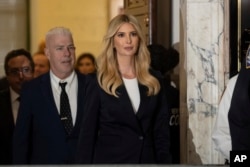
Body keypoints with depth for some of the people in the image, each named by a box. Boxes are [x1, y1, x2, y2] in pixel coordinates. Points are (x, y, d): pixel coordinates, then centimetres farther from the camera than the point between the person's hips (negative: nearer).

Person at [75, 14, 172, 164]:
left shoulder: (154, 80, 7)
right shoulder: (98, 82, -3)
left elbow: (161, 130, 9)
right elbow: (88, 132, -3)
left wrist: (165, 161, 1)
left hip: (147, 158, 3)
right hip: (109, 159, -3)